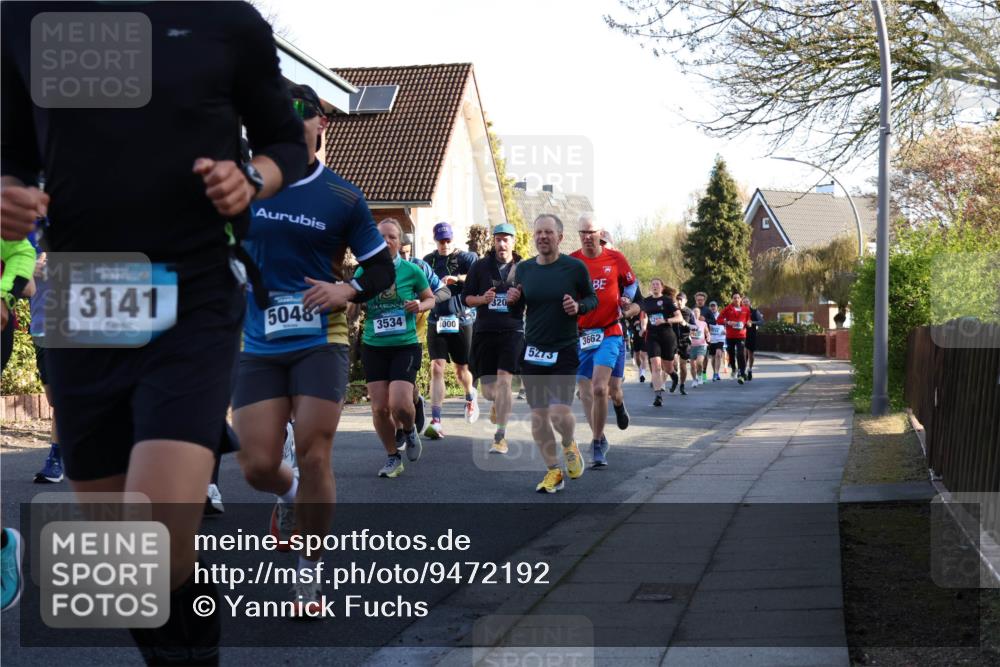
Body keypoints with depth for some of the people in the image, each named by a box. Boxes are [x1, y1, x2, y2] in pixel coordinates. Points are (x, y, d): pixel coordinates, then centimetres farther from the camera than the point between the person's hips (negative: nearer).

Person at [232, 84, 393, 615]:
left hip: (321, 341, -2)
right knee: (257, 466, -4)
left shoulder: (343, 198, 0)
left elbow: (383, 268, 3)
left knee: (314, 459, -9)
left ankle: (309, 572, 11)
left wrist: (347, 290, -14)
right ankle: (288, 494, 35)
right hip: (257, 346, 2)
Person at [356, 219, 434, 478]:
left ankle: (408, 430, 20)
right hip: (374, 347, 2)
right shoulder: (364, 271, 1)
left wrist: (420, 306, -10)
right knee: (379, 407, 0)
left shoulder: (411, 270, -3)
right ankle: (393, 457, 21)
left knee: (399, 403, -16)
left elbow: (431, 298, 11)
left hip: (405, 346, -2)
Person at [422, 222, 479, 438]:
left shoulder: (466, 258, -2)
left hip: (461, 320, -2)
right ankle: (435, 422, -15)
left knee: (461, 369, 11)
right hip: (436, 321, 2)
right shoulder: (428, 261, 9)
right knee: (437, 369, -11)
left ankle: (471, 396, 46)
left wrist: (457, 278, -33)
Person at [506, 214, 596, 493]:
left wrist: (578, 307, -15)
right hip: (532, 352, 4)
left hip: (564, 352, -4)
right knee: (538, 415, 5)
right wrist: (512, 300, -8)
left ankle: (569, 445, 19)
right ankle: (553, 471, 20)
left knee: (560, 412, -15)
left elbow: (592, 299, 6)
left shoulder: (575, 267, -6)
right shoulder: (523, 268, 4)